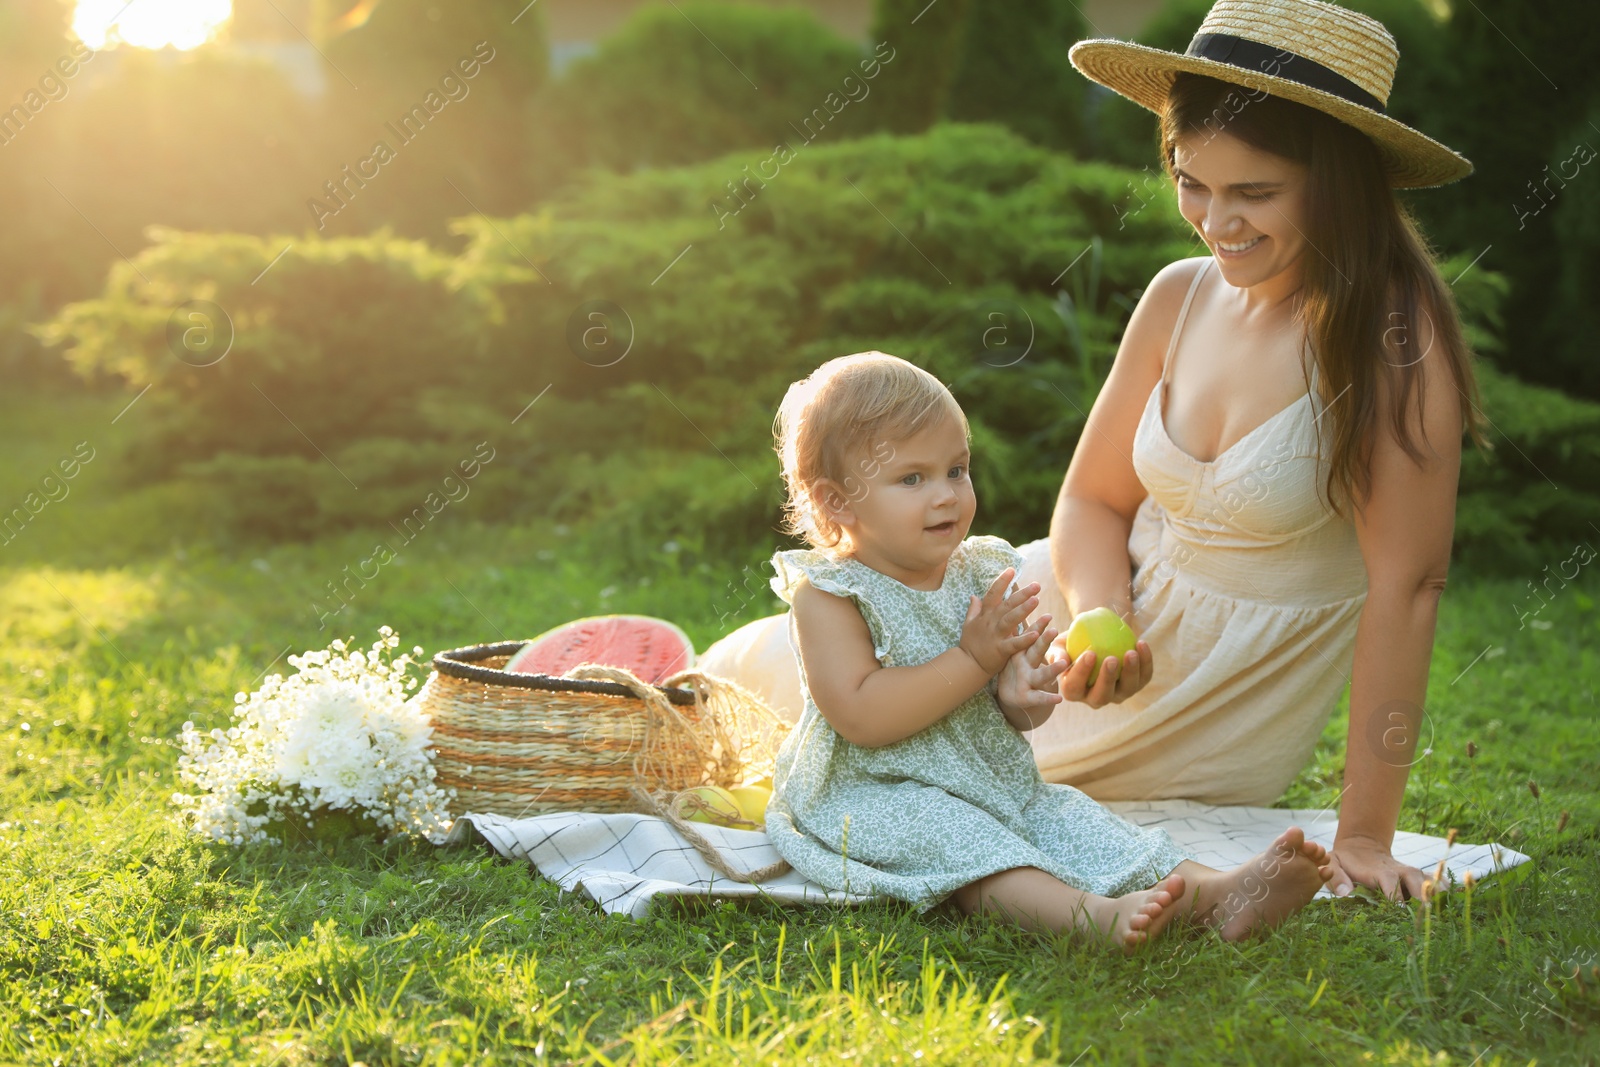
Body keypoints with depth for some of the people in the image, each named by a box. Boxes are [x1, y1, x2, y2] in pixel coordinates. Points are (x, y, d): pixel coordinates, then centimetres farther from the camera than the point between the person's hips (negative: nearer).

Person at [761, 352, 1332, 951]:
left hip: (996, 784, 7)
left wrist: (1019, 695, -15)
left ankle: (1217, 894, -33)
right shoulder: (826, 594, -9)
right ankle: (1096, 914, -57)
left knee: (1067, 819, -15)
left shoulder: (978, 576, 10)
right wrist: (973, 660, -19)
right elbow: (860, 716, -22)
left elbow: (1010, 704, 13)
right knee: (957, 839, -34)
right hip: (875, 795, -7)